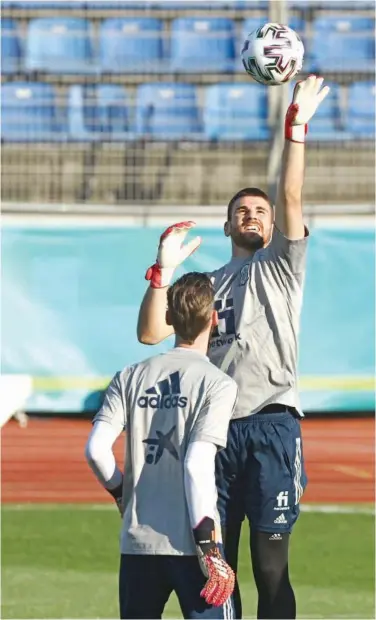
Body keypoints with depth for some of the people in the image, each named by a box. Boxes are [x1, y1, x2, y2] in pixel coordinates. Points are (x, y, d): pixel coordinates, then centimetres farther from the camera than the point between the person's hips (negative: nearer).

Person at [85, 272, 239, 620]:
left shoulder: (130, 378, 7)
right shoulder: (218, 383, -6)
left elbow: (96, 449, -4)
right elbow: (197, 463, -16)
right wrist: (209, 547, -14)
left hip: (137, 542, 5)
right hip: (188, 543, -5)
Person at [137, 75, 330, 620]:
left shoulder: (281, 266, 12)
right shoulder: (205, 286, 21)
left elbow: (291, 198, -3)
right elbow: (150, 334, 9)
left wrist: (296, 128, -10)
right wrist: (164, 269, 0)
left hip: (271, 425, -4)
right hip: (215, 427, 4)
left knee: (271, 564, -5)